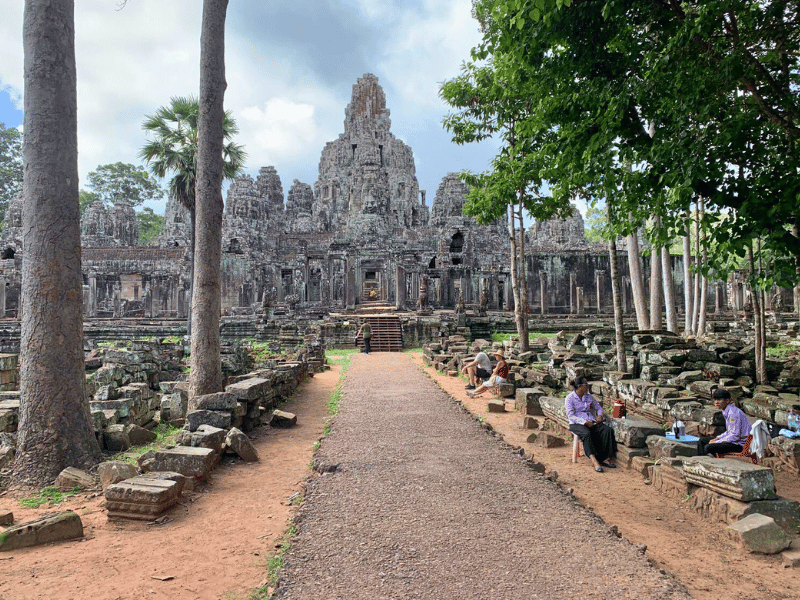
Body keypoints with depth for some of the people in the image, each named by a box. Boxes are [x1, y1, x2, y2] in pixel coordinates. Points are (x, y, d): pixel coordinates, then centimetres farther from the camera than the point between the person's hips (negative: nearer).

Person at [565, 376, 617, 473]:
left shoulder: (589, 396, 16)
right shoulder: (570, 398, -3)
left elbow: (598, 407, 23)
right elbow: (571, 416, -10)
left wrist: (600, 415, -1)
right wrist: (585, 422, -21)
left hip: (591, 422, 5)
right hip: (577, 424, -5)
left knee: (608, 430, -22)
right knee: (586, 433, -38)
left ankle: (606, 458, -23)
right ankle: (594, 461, -47)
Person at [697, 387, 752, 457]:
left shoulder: (733, 412, -21)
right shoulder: (726, 411, 9)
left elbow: (735, 435, -25)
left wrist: (717, 442, -18)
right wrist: (717, 438, 6)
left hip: (739, 444, -10)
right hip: (733, 440, 10)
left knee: (708, 447, -27)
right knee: (702, 440, 13)